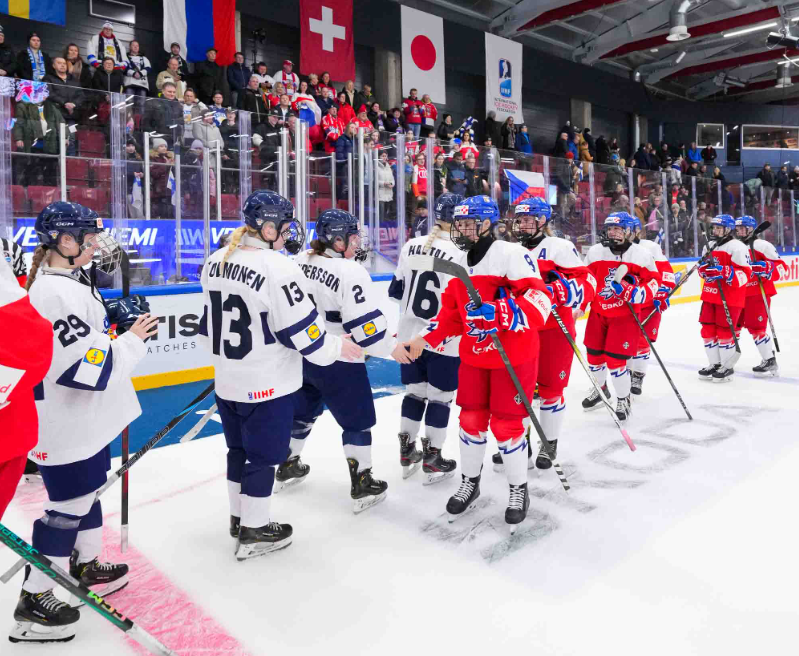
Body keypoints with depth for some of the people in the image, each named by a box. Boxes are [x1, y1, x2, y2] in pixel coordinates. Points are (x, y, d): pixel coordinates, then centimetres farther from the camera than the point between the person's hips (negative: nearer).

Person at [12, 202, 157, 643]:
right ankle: (34, 601, 17)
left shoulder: (72, 280, 7)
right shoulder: (55, 294, -25)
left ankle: (86, 567, 42)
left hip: (86, 419, 10)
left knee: (89, 491, 23)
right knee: (68, 507, 2)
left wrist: (116, 317, 2)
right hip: (67, 427, -10)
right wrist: (132, 339, -16)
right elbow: (92, 367, -29)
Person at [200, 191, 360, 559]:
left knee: (239, 448, 21)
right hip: (268, 384, -8)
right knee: (263, 455, 7)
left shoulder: (215, 262, 4)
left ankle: (239, 518, 37)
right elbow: (301, 330, -20)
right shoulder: (277, 268, -21)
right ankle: (254, 532, 21)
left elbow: (209, 321, 13)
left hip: (228, 381, 8)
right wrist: (336, 348, -4)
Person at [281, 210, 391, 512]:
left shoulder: (300, 261, 1)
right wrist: (392, 348, -11)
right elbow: (365, 325, -24)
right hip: (337, 363, -7)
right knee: (357, 420, 7)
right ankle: (362, 485, 14)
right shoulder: (351, 273, -21)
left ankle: (288, 466, 42)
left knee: (303, 410, 26)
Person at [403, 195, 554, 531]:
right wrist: (424, 340, 5)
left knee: (507, 425, 1)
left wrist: (511, 314, -38)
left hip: (514, 356, -6)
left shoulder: (511, 254, -15)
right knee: (471, 420, 12)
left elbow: (540, 298, -23)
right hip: (473, 356, 6)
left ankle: (518, 489, 23)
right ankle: (469, 482, 33)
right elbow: (451, 312, 14)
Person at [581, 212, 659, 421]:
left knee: (615, 359, -8)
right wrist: (578, 307, 1)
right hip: (598, 312, 3)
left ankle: (623, 399, 14)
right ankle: (600, 389, 41)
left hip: (625, 315, -3)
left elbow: (653, 280, 1)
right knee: (594, 355, 13)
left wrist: (638, 294, -18)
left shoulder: (641, 254, -6)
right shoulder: (595, 252, -2)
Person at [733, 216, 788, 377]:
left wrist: (768, 268, -27)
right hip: (738, 294, 7)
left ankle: (770, 362, 0)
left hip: (758, 294, -7)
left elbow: (783, 269, -9)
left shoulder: (762, 246, -7)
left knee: (755, 328, -10)